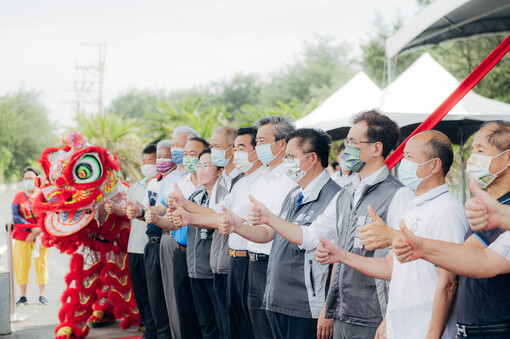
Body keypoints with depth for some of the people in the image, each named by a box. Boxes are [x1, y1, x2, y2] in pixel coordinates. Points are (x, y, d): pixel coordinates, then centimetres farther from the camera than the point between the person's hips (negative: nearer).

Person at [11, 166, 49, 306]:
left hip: (41, 236, 0)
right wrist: (33, 228, -16)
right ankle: (23, 297, 5)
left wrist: (35, 233, -13)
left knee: (41, 264, 0)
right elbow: (15, 217, -5)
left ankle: (42, 295, 8)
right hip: (22, 236, 1)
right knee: (21, 264, -1)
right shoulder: (18, 196, 5)